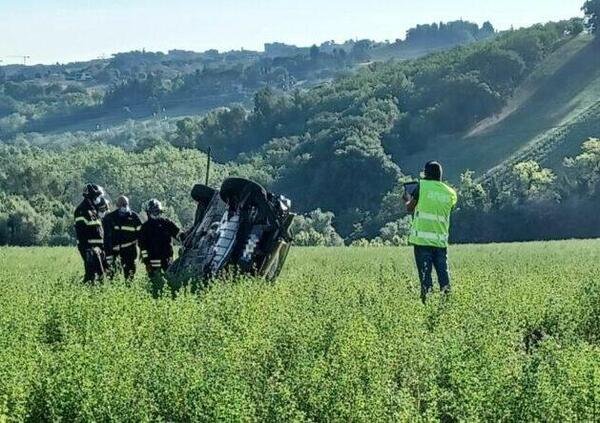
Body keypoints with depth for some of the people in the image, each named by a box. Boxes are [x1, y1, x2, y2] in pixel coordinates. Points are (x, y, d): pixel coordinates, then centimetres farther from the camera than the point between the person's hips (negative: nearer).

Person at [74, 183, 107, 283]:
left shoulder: (94, 210, 19)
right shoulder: (83, 210, -12)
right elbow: (81, 231, -20)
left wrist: (101, 248, 24)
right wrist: (86, 250, -25)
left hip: (97, 247, 10)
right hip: (89, 247, -10)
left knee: (100, 273, 11)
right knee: (92, 274, -14)